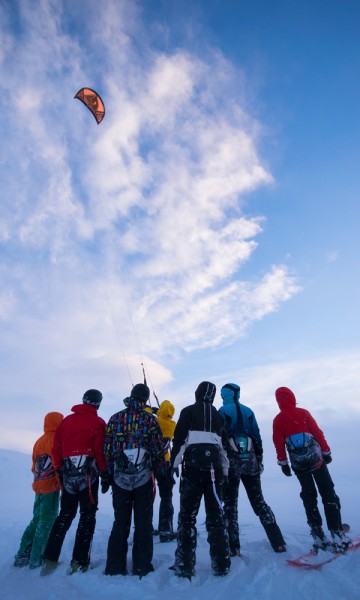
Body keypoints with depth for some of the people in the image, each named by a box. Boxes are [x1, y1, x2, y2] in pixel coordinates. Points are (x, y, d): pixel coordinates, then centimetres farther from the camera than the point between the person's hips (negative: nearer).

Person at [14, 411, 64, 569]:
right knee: (46, 522, 4)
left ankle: (22, 555, 25)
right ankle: (36, 559, 10)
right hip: (51, 487, -8)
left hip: (38, 486, 8)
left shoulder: (39, 441, 8)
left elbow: (34, 466, 13)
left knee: (36, 520, 20)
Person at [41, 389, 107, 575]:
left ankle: (49, 559, 18)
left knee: (65, 515, 18)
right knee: (87, 516, 6)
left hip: (68, 474, 5)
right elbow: (101, 450, -12)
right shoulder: (97, 422, -6)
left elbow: (56, 448, 8)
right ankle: (79, 562, 5)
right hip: (88, 474, -5)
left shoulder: (66, 420, 8)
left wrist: (60, 470, 17)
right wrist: (105, 473, -1)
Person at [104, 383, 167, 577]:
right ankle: (142, 567, 15)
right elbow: (158, 449, -5)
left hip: (120, 478, 3)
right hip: (144, 478, -2)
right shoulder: (149, 419, -6)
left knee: (120, 522, 15)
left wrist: (108, 474, 11)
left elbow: (107, 448, 2)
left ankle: (115, 567, 19)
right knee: (143, 523, 10)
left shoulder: (115, 418, 1)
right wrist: (162, 471, 9)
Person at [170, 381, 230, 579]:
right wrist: (224, 471, 24)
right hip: (214, 467, 4)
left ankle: (185, 566, 5)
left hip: (193, 465, -4)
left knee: (187, 515, 5)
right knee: (215, 516, 13)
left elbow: (179, 439, -5)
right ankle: (221, 565, 16)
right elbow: (224, 444, 18)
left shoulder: (188, 411, 3)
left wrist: (174, 464, -1)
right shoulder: (218, 415, 15)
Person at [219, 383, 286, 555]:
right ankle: (278, 543, 13)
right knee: (259, 501, 15)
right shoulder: (248, 411, 7)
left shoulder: (223, 411, -6)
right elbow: (257, 437, 9)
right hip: (250, 461, 4)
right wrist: (259, 459, 16)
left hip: (231, 462, -4)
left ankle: (234, 548, 5)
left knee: (230, 505, 6)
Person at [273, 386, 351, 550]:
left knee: (309, 496, 15)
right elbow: (318, 433, -5)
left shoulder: (277, 420, -3)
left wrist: (283, 463, 9)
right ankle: (337, 532, 6)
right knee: (328, 494, 9)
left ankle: (318, 534, 15)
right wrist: (326, 451, 6)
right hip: (316, 460, -2)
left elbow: (279, 443, -1)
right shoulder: (303, 413, -7)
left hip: (298, 464, 2)